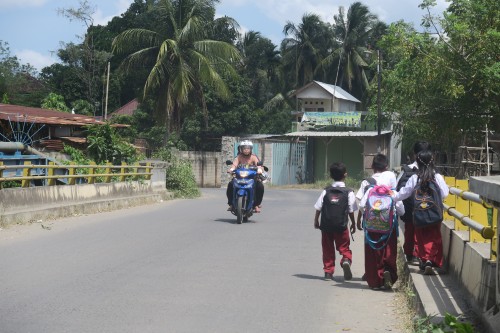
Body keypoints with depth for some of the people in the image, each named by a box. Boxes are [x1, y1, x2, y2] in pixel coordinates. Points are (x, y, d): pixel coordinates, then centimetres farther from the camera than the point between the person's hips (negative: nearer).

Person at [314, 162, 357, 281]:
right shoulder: (348, 192, -6)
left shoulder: (326, 191, 0)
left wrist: (316, 221, 14)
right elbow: (351, 211, -3)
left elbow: (318, 208, 1)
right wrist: (353, 224, 10)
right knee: (344, 248, 8)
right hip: (341, 226, -2)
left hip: (326, 226, 2)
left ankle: (328, 272, 12)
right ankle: (346, 260, -20)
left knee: (328, 249, 12)